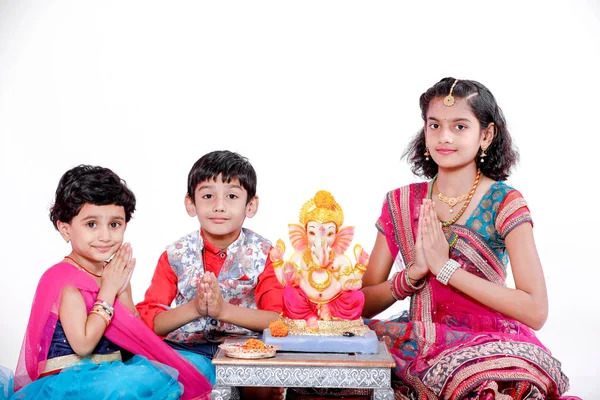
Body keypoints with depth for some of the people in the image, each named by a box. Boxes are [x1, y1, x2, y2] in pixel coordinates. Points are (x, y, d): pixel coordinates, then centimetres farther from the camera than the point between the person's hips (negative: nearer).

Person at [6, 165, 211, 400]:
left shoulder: (114, 274, 8)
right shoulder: (64, 279, -12)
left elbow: (133, 338, 7)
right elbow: (83, 345, -20)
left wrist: (123, 290, -6)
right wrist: (108, 290, -14)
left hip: (111, 371, 7)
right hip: (69, 379, -7)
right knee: (138, 381, -34)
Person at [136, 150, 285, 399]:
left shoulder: (263, 254, -3)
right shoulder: (175, 255, 1)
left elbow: (281, 318, -12)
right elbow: (148, 320, -4)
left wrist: (224, 309, -25)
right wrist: (194, 308, -23)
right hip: (185, 348, 1)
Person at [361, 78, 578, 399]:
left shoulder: (504, 203, -5)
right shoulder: (400, 203, 5)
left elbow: (535, 312, -14)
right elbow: (365, 305, 4)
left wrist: (446, 267, -17)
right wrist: (415, 272, -15)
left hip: (489, 344, -4)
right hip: (420, 342, 5)